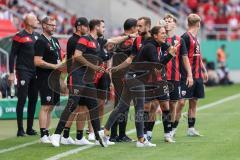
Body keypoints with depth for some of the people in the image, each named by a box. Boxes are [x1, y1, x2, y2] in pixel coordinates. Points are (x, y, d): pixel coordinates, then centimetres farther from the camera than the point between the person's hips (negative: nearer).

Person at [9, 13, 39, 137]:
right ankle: (20, 129, -4)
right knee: (22, 100, -6)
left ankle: (30, 128, 15)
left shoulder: (37, 36, 12)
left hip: (35, 72, 7)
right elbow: (12, 55, -8)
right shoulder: (20, 36, -8)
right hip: (23, 72, -7)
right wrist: (11, 73, -12)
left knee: (33, 100, 8)